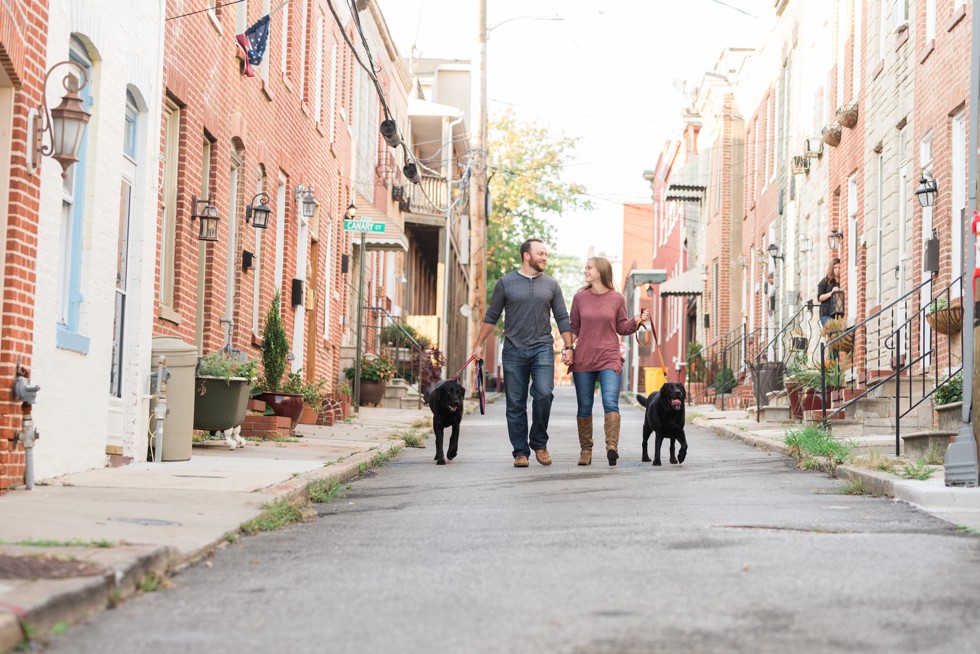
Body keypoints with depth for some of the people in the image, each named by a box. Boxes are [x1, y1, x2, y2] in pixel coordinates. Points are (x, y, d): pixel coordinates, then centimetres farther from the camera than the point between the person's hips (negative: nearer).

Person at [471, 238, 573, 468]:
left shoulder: (551, 285, 10)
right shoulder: (505, 283, 4)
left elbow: (562, 319, 12)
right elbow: (491, 316, 9)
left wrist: (568, 346, 4)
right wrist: (479, 345, 6)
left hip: (542, 348, 0)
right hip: (514, 350, 0)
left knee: (544, 393, -17)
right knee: (516, 404, 1)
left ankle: (539, 443, 1)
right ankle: (520, 452, 9)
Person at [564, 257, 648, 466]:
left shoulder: (617, 298, 3)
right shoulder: (580, 297, 6)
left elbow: (622, 328, 9)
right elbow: (574, 328, 11)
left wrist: (638, 321, -7)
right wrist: (568, 349, -2)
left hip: (609, 358, -2)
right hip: (583, 359, 2)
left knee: (610, 402, -17)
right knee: (584, 407, 5)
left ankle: (612, 446, -25)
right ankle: (586, 450, 12)